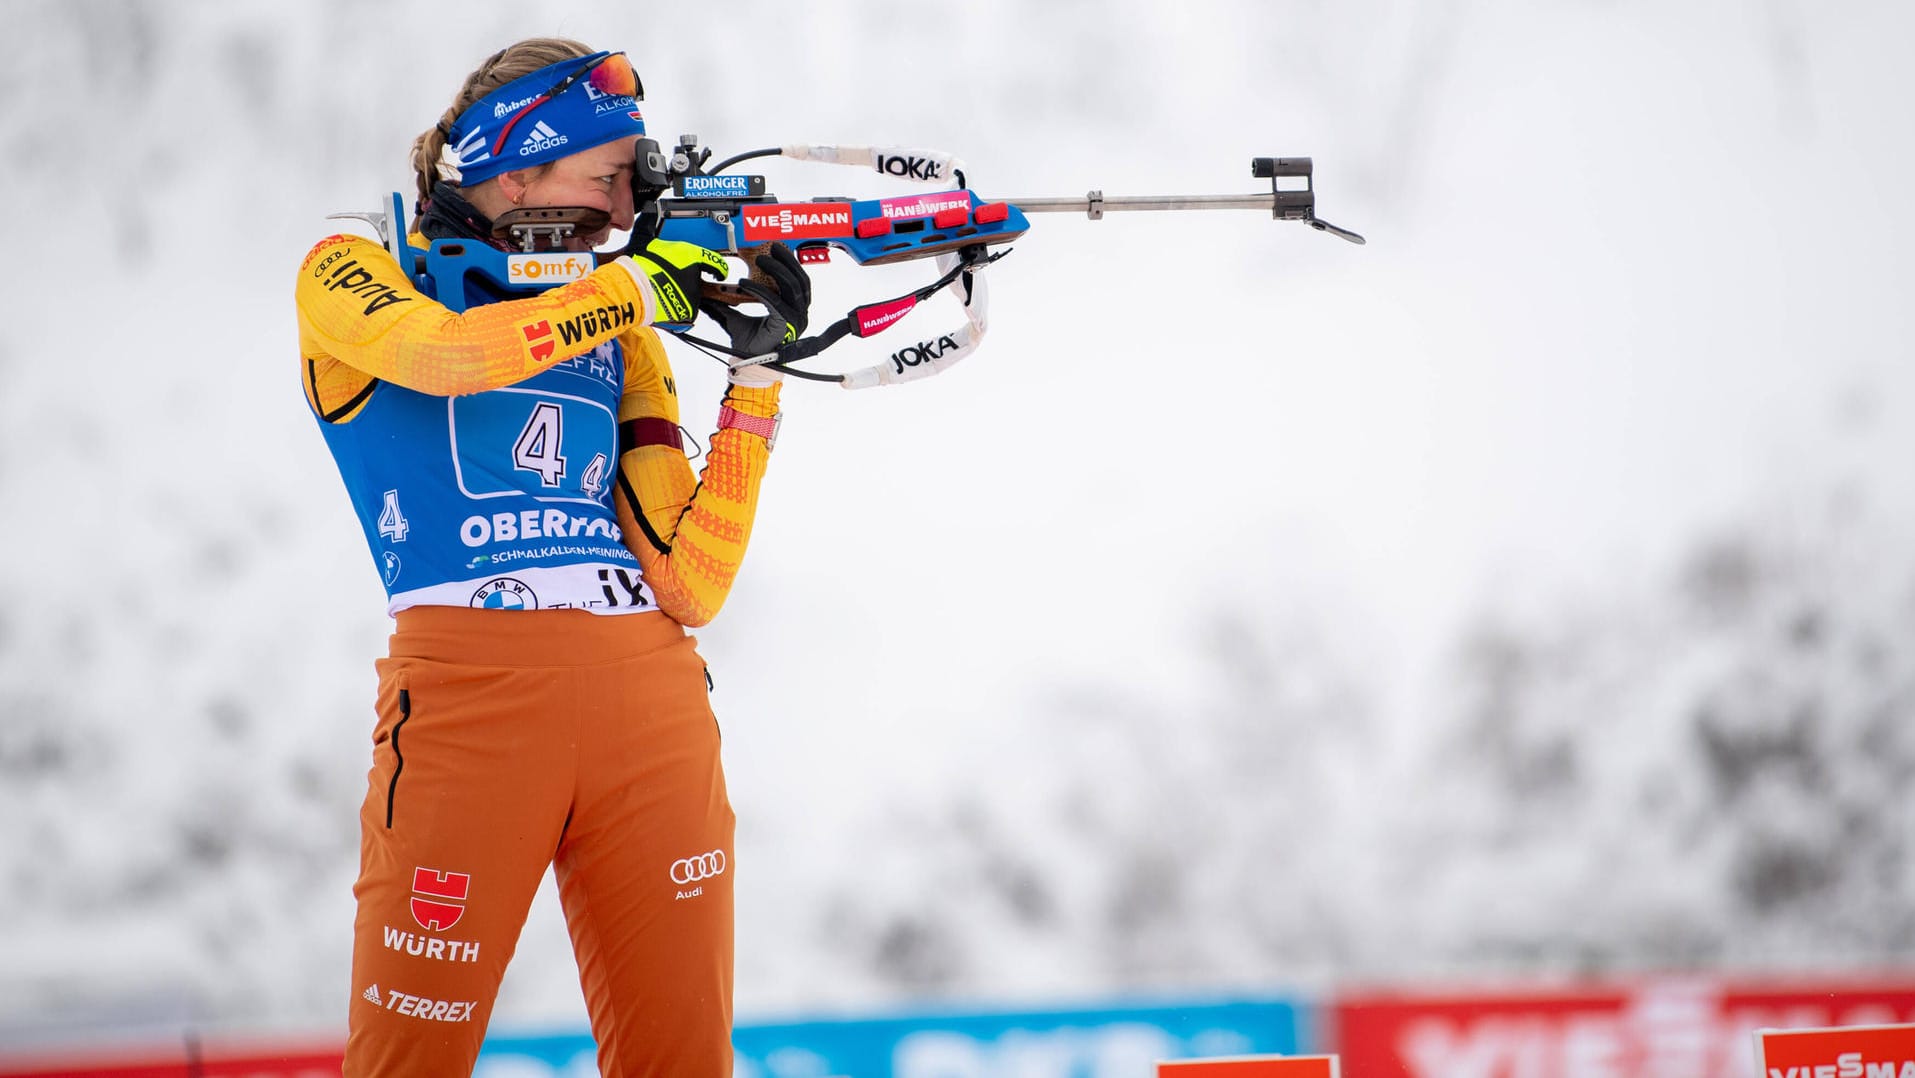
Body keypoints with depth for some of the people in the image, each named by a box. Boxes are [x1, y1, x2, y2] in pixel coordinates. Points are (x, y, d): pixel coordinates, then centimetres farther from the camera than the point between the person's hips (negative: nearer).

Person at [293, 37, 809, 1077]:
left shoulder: (621, 339, 20)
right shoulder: (354, 280, 8)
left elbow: (691, 584, 10)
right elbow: (450, 354, -17)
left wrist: (756, 375, 4)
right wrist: (642, 283, -7)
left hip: (653, 702, 5)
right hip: (469, 688, -5)